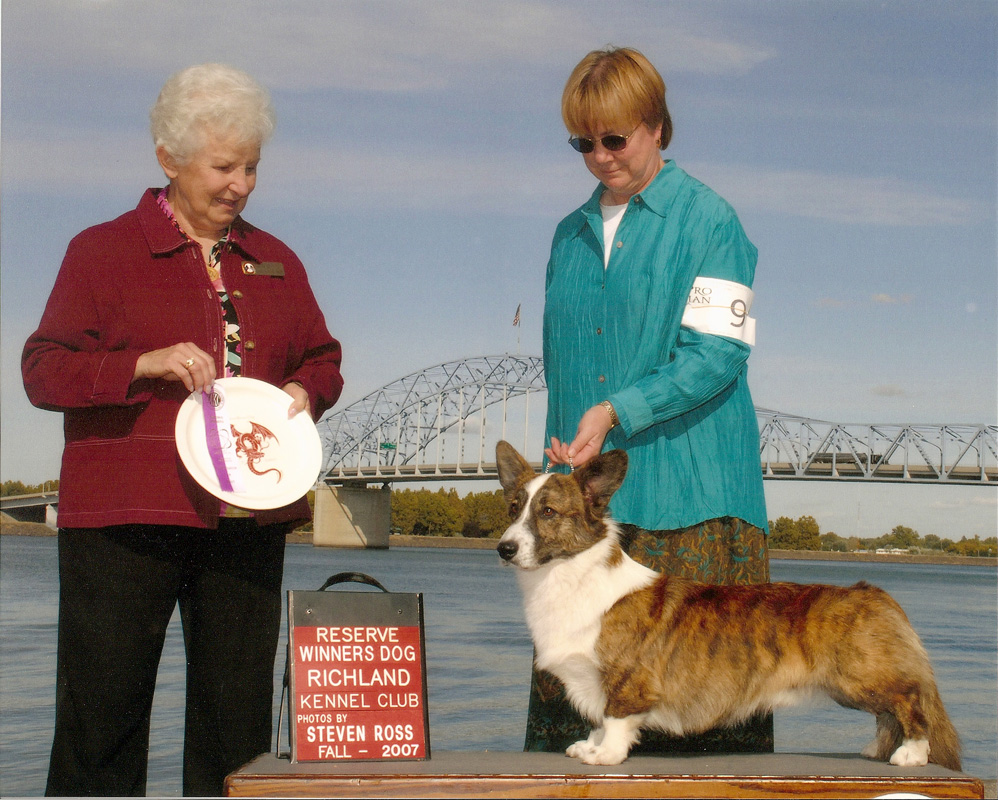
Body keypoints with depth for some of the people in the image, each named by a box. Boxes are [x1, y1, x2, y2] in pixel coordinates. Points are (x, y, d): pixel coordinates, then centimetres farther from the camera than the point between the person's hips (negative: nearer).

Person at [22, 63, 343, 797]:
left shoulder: (275, 263, 16)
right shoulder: (102, 252, 3)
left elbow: (322, 358, 23)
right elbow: (43, 369, -3)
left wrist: (306, 392, -1)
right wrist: (146, 364, -18)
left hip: (247, 519, 4)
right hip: (125, 516, -4)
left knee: (239, 709, 7)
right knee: (102, 709, -1)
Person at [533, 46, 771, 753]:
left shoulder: (709, 219, 1)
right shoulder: (571, 234, 19)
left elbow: (718, 351, -9)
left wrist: (617, 411, -17)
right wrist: (563, 447, 12)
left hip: (689, 494, -5)